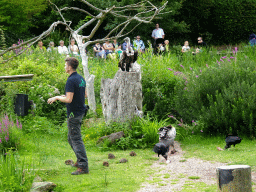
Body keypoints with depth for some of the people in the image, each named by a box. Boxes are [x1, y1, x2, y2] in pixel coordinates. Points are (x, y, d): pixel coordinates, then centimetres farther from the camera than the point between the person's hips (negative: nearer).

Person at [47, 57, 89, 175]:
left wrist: (57, 98, -8)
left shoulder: (71, 81, -19)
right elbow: (85, 95, 18)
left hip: (74, 113, -9)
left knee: (76, 139, -7)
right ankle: (80, 161, 27)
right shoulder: (81, 79, 9)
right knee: (71, 138, 21)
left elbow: (69, 100, -23)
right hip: (80, 111, 9)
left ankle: (83, 166, -10)